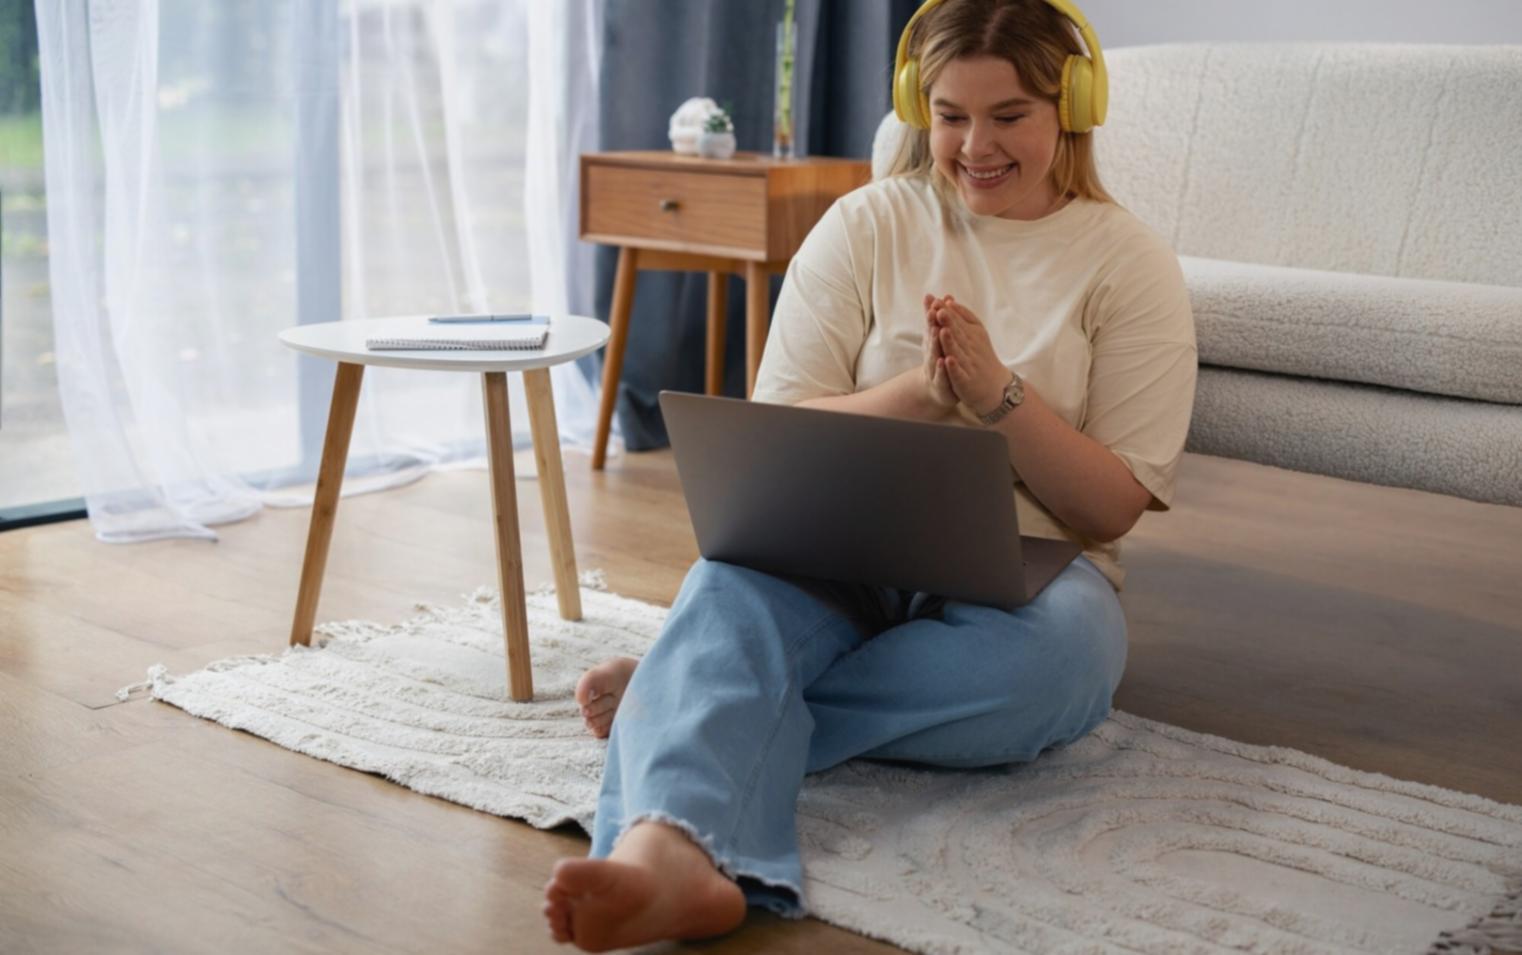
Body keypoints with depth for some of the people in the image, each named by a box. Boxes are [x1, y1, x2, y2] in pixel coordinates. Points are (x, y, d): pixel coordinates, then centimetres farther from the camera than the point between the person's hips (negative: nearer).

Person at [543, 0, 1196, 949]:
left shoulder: (1130, 262, 5)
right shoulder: (867, 226, 8)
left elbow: (1113, 507, 0)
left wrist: (999, 393, -16)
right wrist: (917, 395, -17)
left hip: (1023, 578, 0)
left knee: (1057, 642, -37)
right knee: (737, 579, -34)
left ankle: (684, 697, -29)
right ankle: (671, 853, -61)